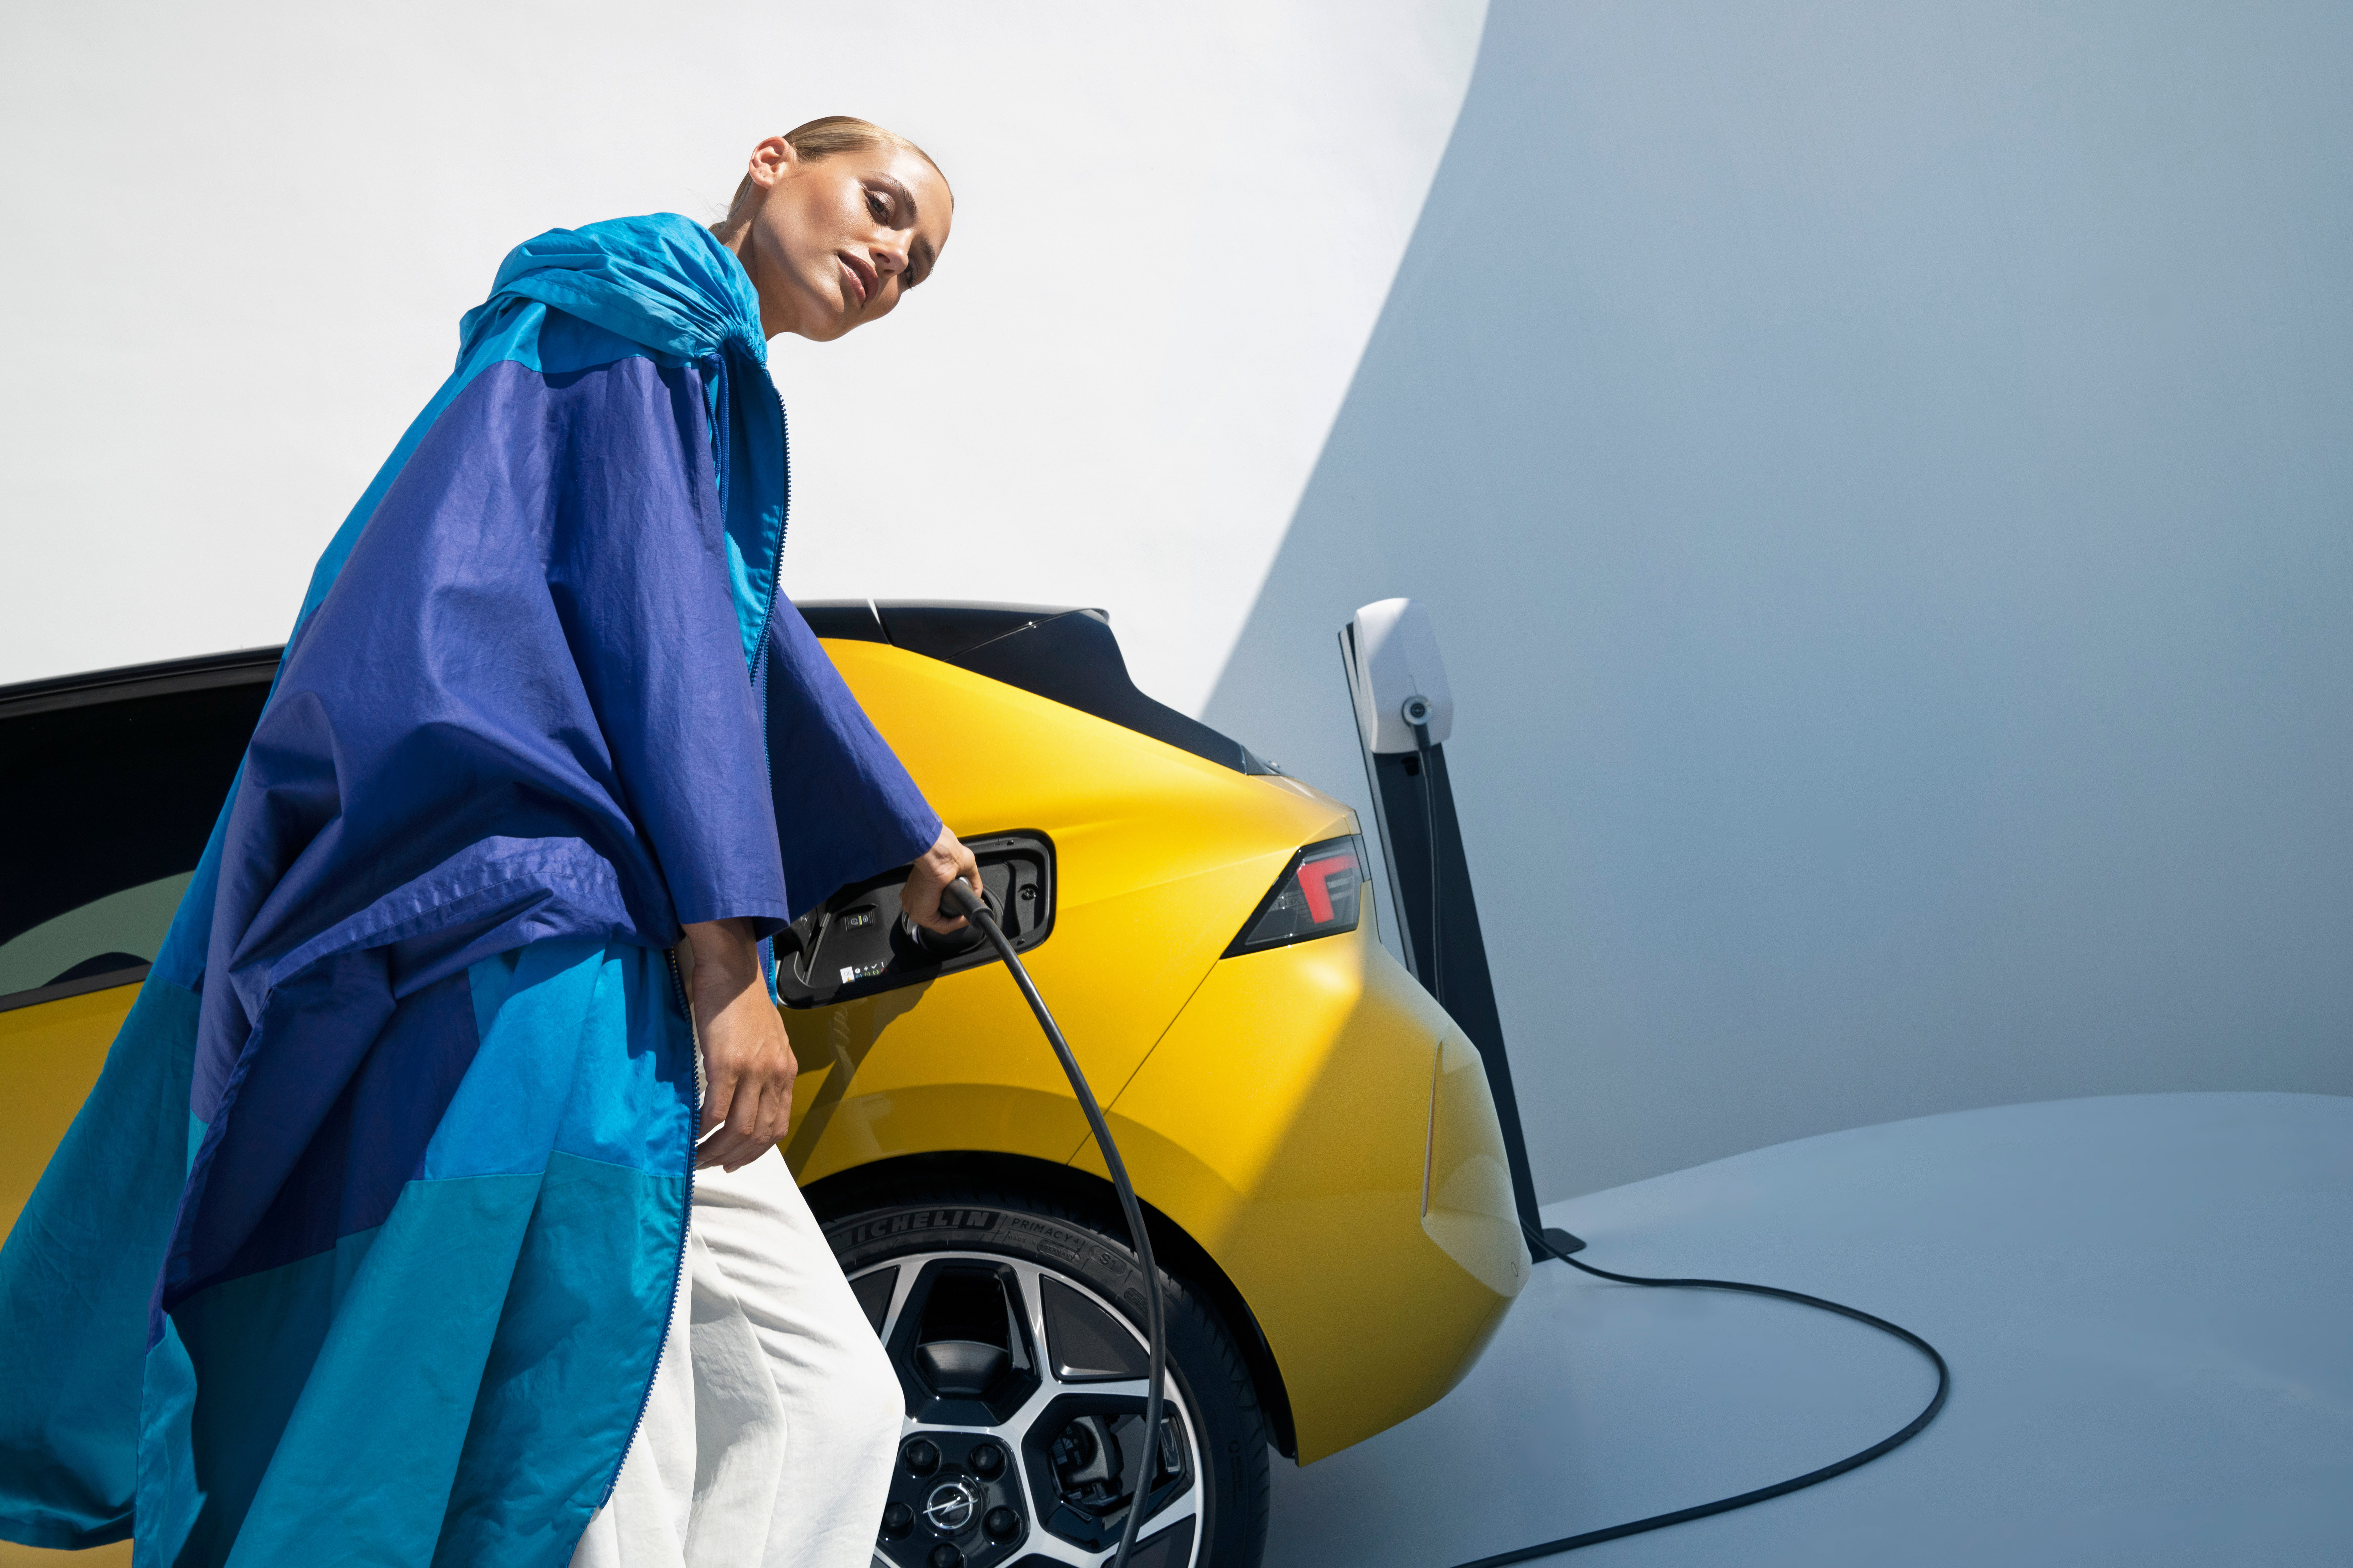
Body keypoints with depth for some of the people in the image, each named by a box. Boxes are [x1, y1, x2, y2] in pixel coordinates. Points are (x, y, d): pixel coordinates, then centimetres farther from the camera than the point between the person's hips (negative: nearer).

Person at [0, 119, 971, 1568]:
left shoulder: (709, 389, 31)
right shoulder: (644, 300, 3)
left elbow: (752, 645, 44)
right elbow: (647, 604, -12)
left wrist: (908, 838, 57)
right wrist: (724, 946, -19)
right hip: (521, 953, -10)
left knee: (817, 1398, 3)